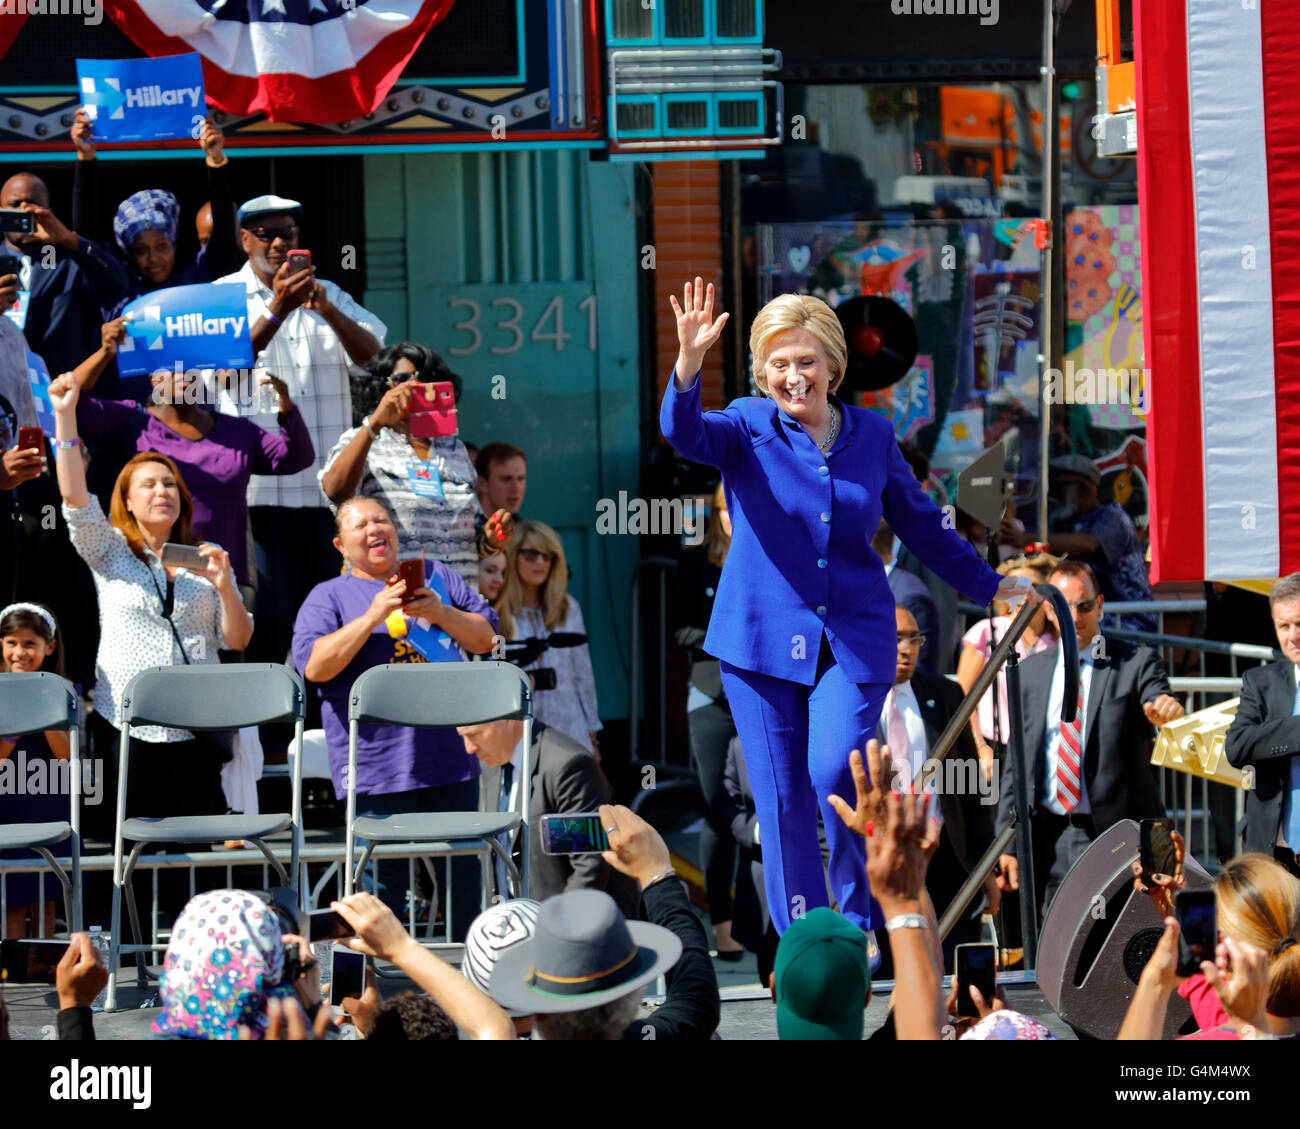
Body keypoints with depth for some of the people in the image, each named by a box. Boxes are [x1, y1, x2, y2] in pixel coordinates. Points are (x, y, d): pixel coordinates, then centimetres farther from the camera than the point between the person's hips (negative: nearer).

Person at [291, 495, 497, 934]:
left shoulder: (436, 577, 17)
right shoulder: (327, 597, 7)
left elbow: (485, 638, 13)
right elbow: (314, 666, -9)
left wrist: (441, 614, -6)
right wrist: (372, 616, -15)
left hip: (449, 755, 3)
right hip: (377, 762, -3)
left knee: (463, 868, 8)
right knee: (382, 874, -4)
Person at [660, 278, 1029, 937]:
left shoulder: (872, 436, 7)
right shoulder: (749, 427, 0)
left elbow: (921, 526, 20)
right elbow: (686, 434, -23)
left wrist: (990, 586, 25)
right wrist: (689, 362, -41)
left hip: (853, 638, 1)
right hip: (762, 637, -1)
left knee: (837, 771, -18)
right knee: (782, 795, 0)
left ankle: (863, 925, 1)